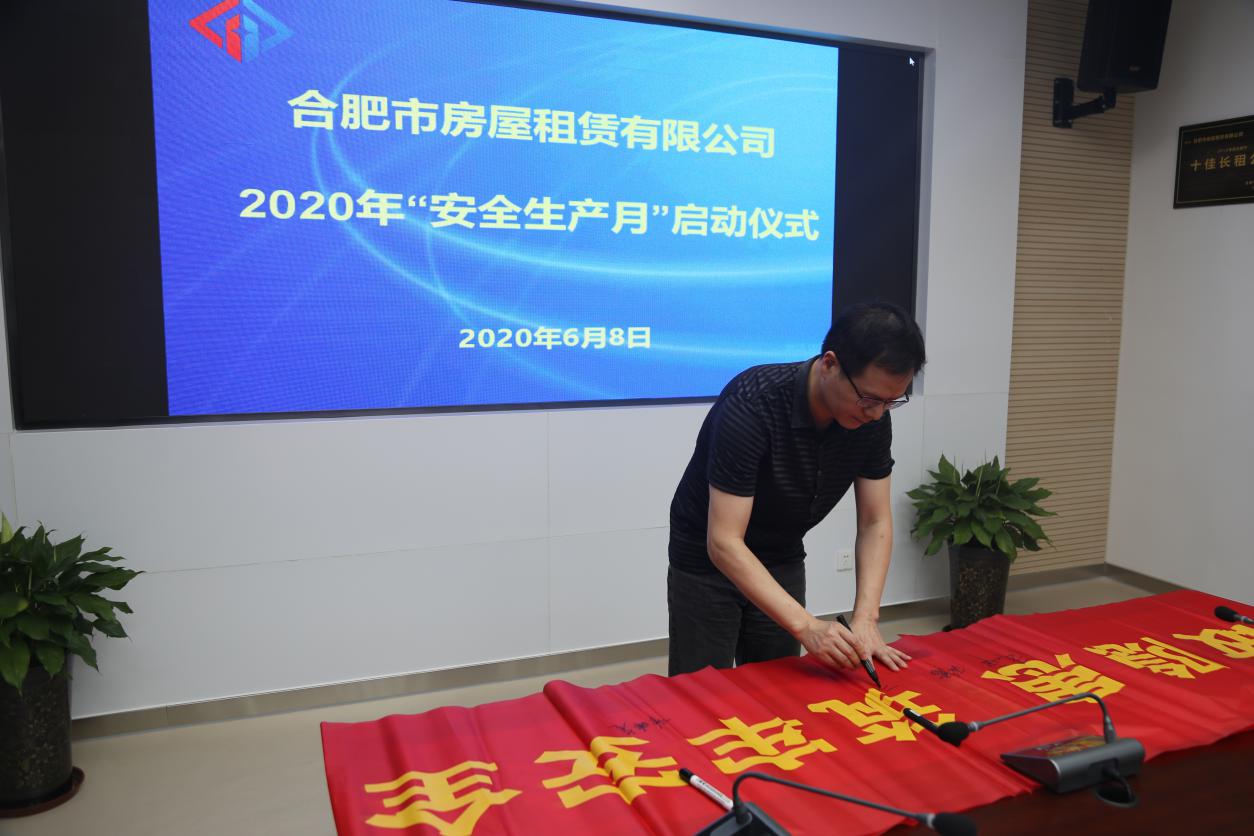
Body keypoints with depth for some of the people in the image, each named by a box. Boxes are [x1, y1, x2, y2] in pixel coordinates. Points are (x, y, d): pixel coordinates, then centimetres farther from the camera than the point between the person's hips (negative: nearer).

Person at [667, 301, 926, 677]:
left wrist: (865, 619, -18)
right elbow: (723, 543, -33)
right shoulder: (751, 405, -33)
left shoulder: (872, 418, -14)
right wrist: (805, 626, -39)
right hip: (707, 561, -5)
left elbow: (875, 523, -6)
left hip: (784, 563, 5)